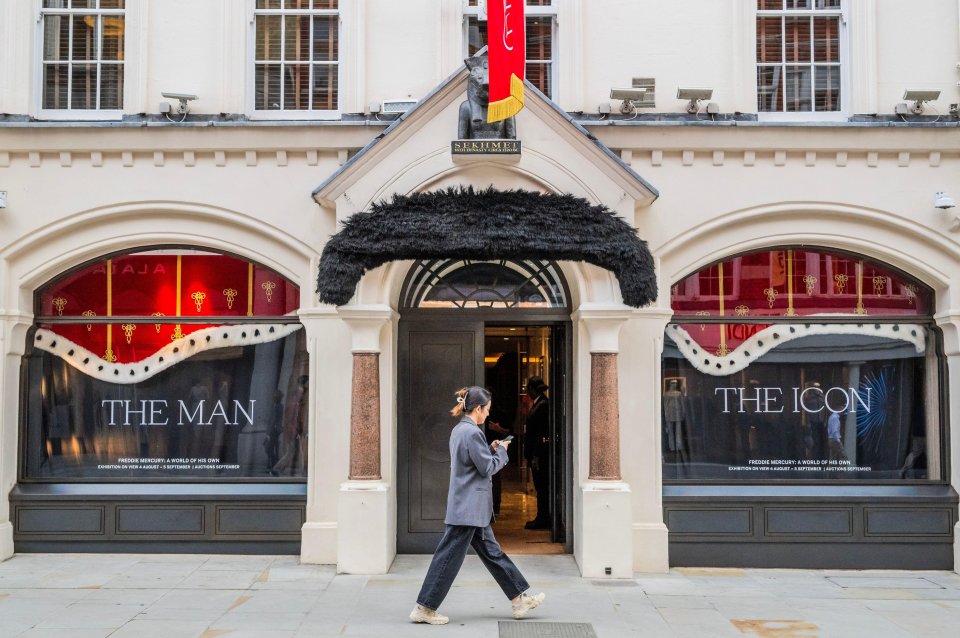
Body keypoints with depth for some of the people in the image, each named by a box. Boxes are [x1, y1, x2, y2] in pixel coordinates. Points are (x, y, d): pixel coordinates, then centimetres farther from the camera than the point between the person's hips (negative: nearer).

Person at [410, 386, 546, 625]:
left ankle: (520, 599, 21)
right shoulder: (472, 432, -19)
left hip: (466, 506, 10)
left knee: (492, 552, 13)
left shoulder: (459, 429, 11)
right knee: (449, 557, -2)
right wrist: (500, 450, 0)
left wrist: (491, 449, 12)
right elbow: (488, 467, -15)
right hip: (469, 507, -10)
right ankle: (424, 608, 6)